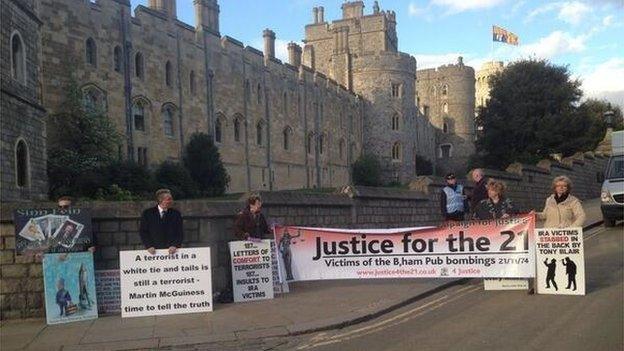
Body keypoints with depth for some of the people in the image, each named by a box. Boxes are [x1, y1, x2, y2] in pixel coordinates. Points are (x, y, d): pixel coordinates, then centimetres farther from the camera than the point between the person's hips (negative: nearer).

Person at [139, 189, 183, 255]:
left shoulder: (176, 214, 7)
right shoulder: (147, 213, 5)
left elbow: (180, 233, 5)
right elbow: (143, 232, 4)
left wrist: (175, 246, -11)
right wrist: (149, 246, -9)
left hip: (171, 250, 1)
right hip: (155, 250, -1)